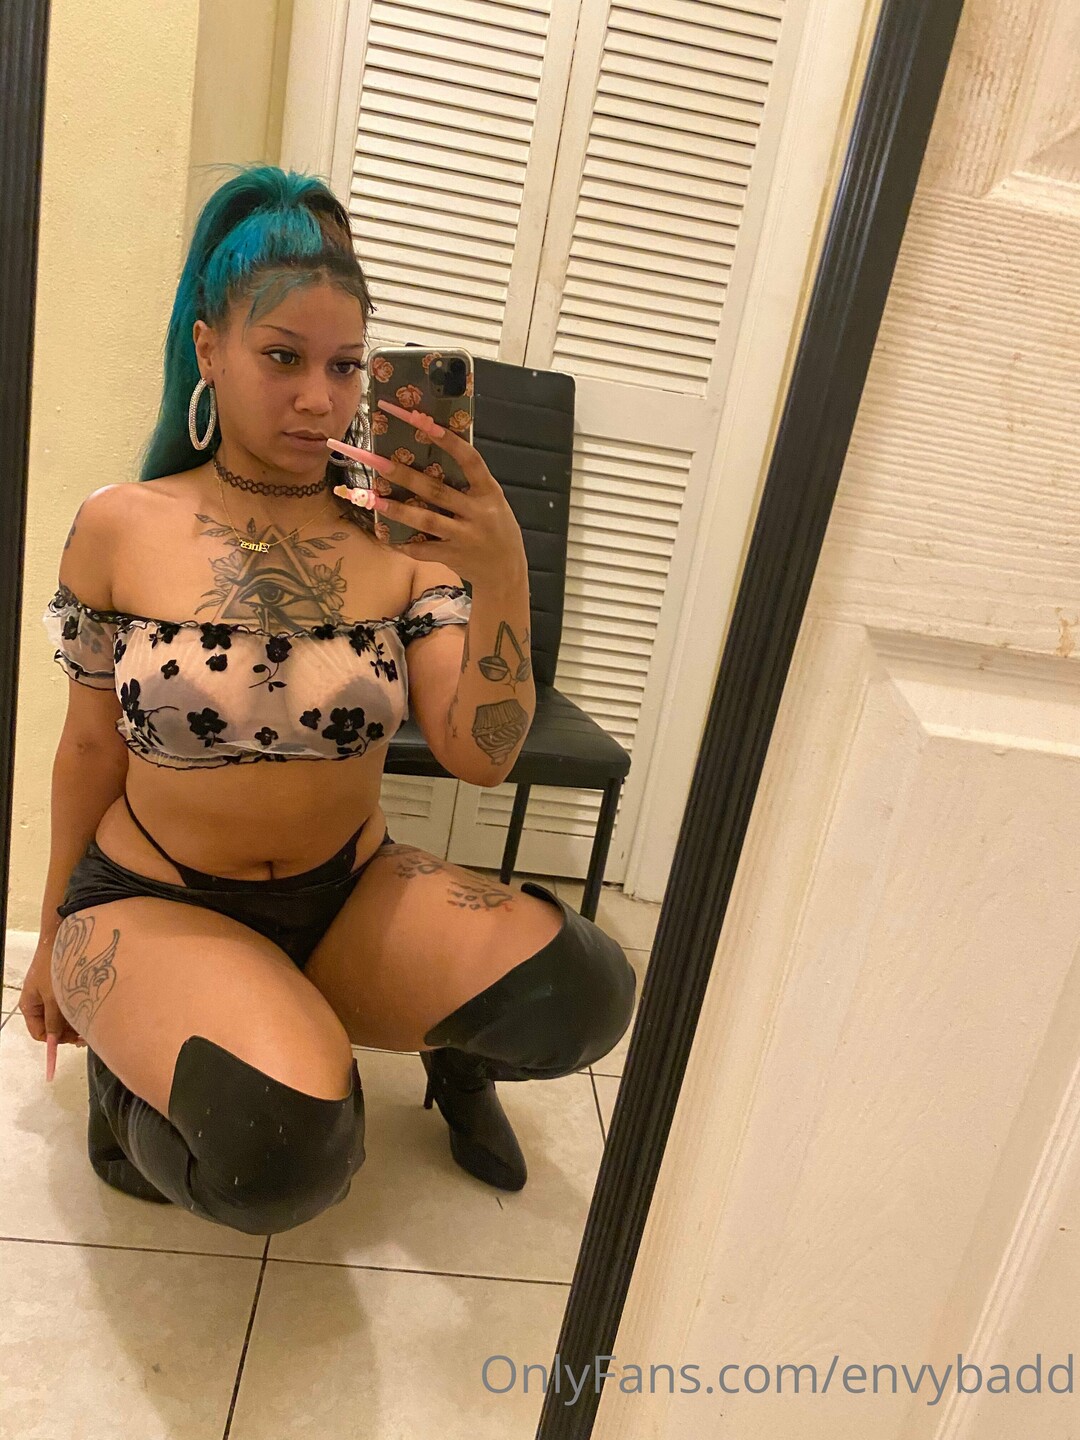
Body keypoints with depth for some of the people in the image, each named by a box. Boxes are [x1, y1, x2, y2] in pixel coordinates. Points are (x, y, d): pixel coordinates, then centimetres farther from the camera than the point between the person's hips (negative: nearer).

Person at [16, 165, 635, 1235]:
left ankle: (446, 1049, 14)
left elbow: (480, 758, -13)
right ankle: (134, 1069, 6)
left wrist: (501, 578, -29)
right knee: (281, 1152, -30)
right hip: (152, 900, -1)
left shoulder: (400, 535, -6)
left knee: (578, 989, -21)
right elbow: (91, 745, 3)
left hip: (349, 892, 2)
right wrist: (54, 942, 12)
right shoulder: (121, 529, -7)